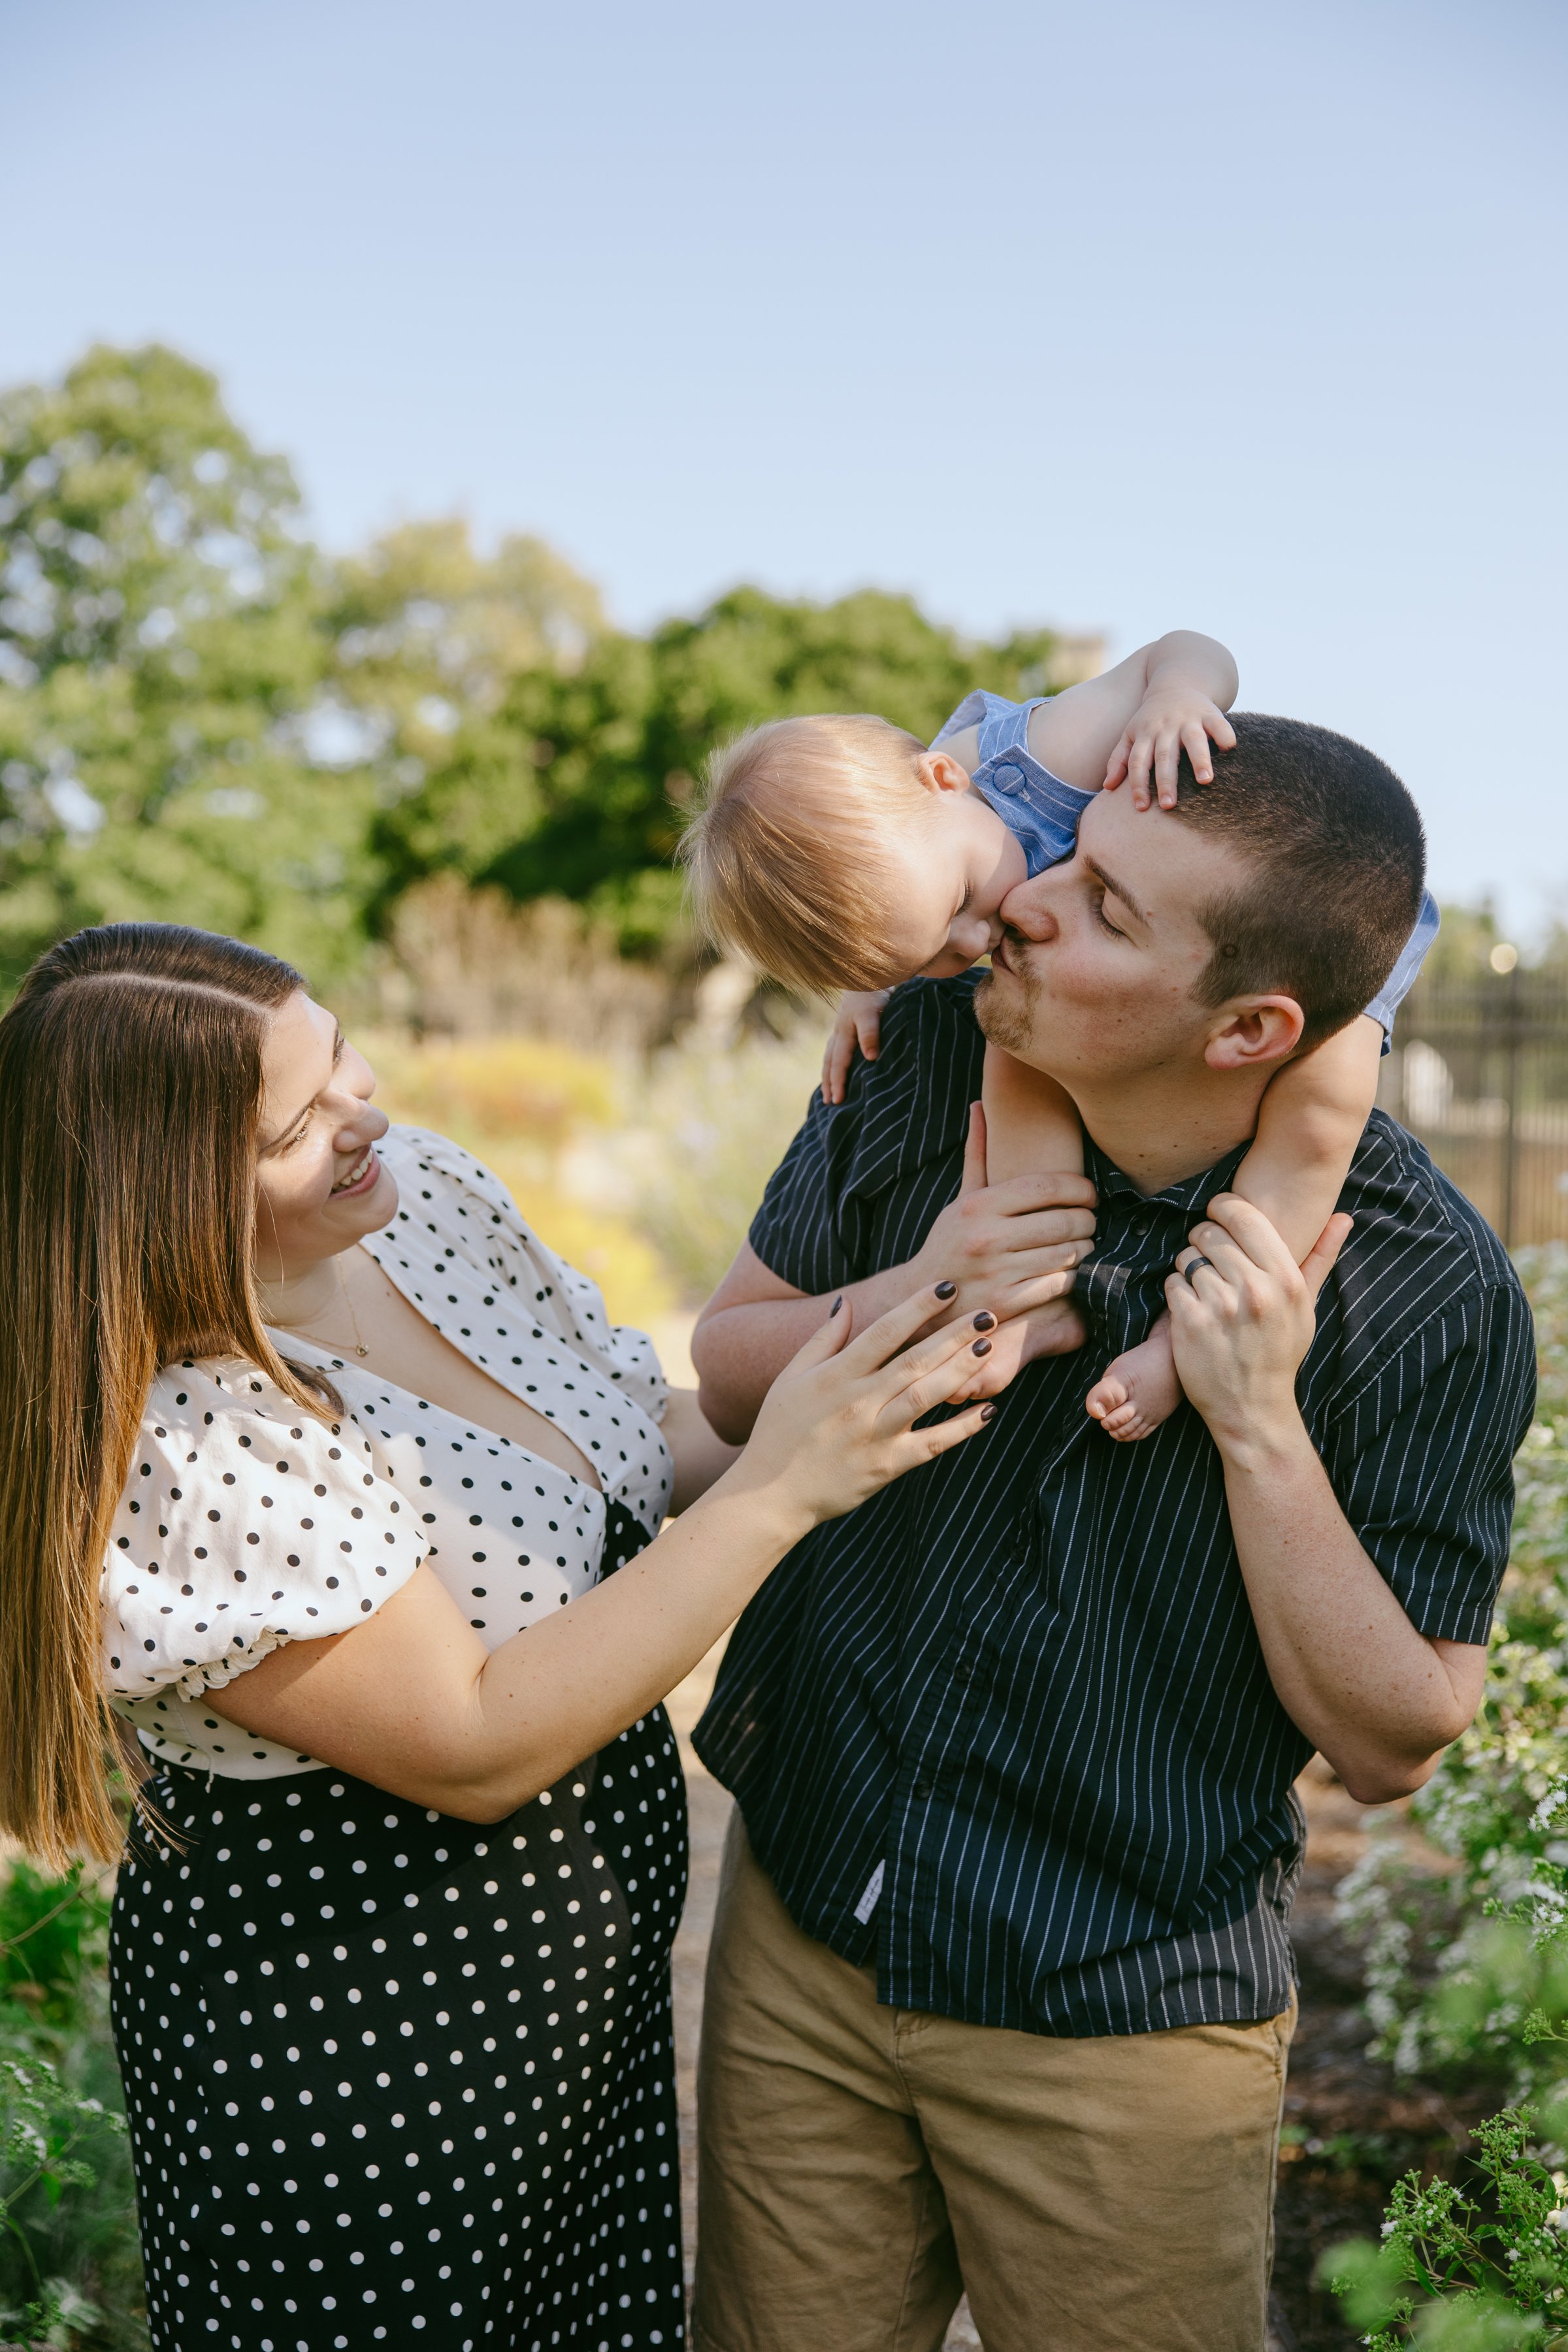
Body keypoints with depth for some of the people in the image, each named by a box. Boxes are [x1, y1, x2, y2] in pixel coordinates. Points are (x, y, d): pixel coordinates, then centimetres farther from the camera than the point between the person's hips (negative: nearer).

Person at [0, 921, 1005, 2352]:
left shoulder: (423, 1191, -5)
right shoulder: (174, 1452, -29)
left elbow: (639, 1438, 6)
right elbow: (472, 1750, -27)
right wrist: (776, 1490, -27)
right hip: (351, 2034, -7)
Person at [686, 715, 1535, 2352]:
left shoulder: (1425, 1292, -20)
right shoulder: (925, 1059, -11)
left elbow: (1391, 1745, -13)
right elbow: (726, 1374, 1)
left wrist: (1258, 1427, -28)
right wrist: (906, 1302, -20)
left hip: (1119, 2024, -3)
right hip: (804, 1918, 4)